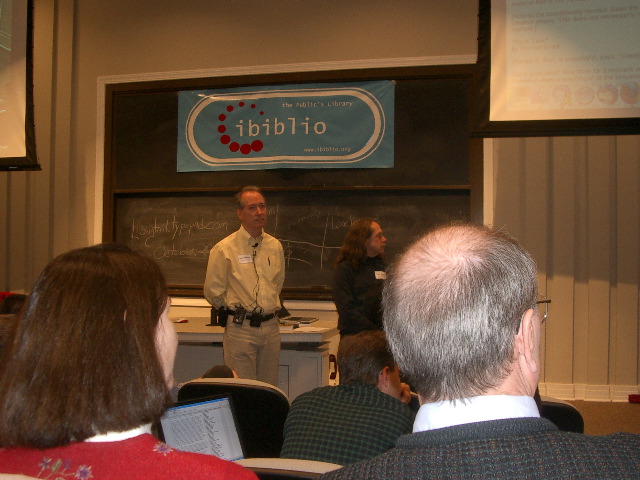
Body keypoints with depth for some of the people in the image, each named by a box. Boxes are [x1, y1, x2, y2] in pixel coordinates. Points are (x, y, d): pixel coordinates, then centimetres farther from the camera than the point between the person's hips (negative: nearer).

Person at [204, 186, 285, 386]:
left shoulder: (275, 246, 9)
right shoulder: (224, 249, -6)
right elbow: (212, 291, -1)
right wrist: (236, 311, 8)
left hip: (271, 326, 5)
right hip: (240, 328, -4)